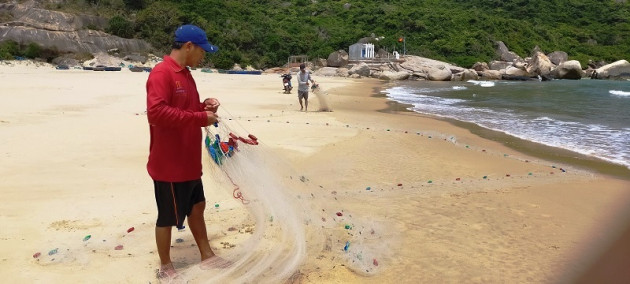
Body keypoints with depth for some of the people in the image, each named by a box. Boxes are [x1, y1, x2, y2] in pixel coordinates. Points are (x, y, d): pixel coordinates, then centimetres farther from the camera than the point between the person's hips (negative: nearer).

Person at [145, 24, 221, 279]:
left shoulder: (185, 74, 12)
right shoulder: (161, 73, -19)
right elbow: (156, 112, -31)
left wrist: (203, 105, 0)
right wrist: (200, 118, -27)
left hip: (188, 161, 10)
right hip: (169, 163, -10)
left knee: (197, 207, 19)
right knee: (168, 216, 6)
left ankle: (207, 256, 35)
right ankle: (165, 267, 25)